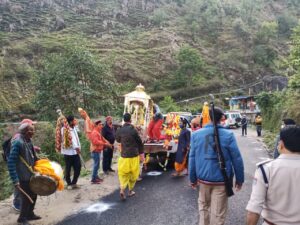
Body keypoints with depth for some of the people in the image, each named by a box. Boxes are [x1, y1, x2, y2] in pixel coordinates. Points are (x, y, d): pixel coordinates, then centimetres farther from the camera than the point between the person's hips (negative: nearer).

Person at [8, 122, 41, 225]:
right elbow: (11, 162, -24)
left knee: (33, 195, 19)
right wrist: (15, 180, -25)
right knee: (26, 198, 6)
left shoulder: (28, 141, 4)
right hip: (23, 177, -8)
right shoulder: (18, 143, -23)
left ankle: (30, 214, 39)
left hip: (30, 175, 8)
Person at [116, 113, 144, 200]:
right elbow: (140, 142, -7)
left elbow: (118, 140, 15)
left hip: (124, 156, 3)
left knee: (123, 173, 11)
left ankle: (122, 190, -8)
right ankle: (130, 191, 25)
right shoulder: (133, 130, -16)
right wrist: (141, 152, 6)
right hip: (134, 155, -2)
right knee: (133, 173, 15)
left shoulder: (119, 130, -5)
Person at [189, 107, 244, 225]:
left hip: (203, 178, 3)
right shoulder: (228, 135, -12)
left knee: (203, 205, 25)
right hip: (222, 179, -2)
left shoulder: (196, 134, -5)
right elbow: (237, 159, -8)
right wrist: (239, 179, 4)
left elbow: (192, 158, 0)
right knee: (218, 212, 11)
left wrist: (192, 178, 10)